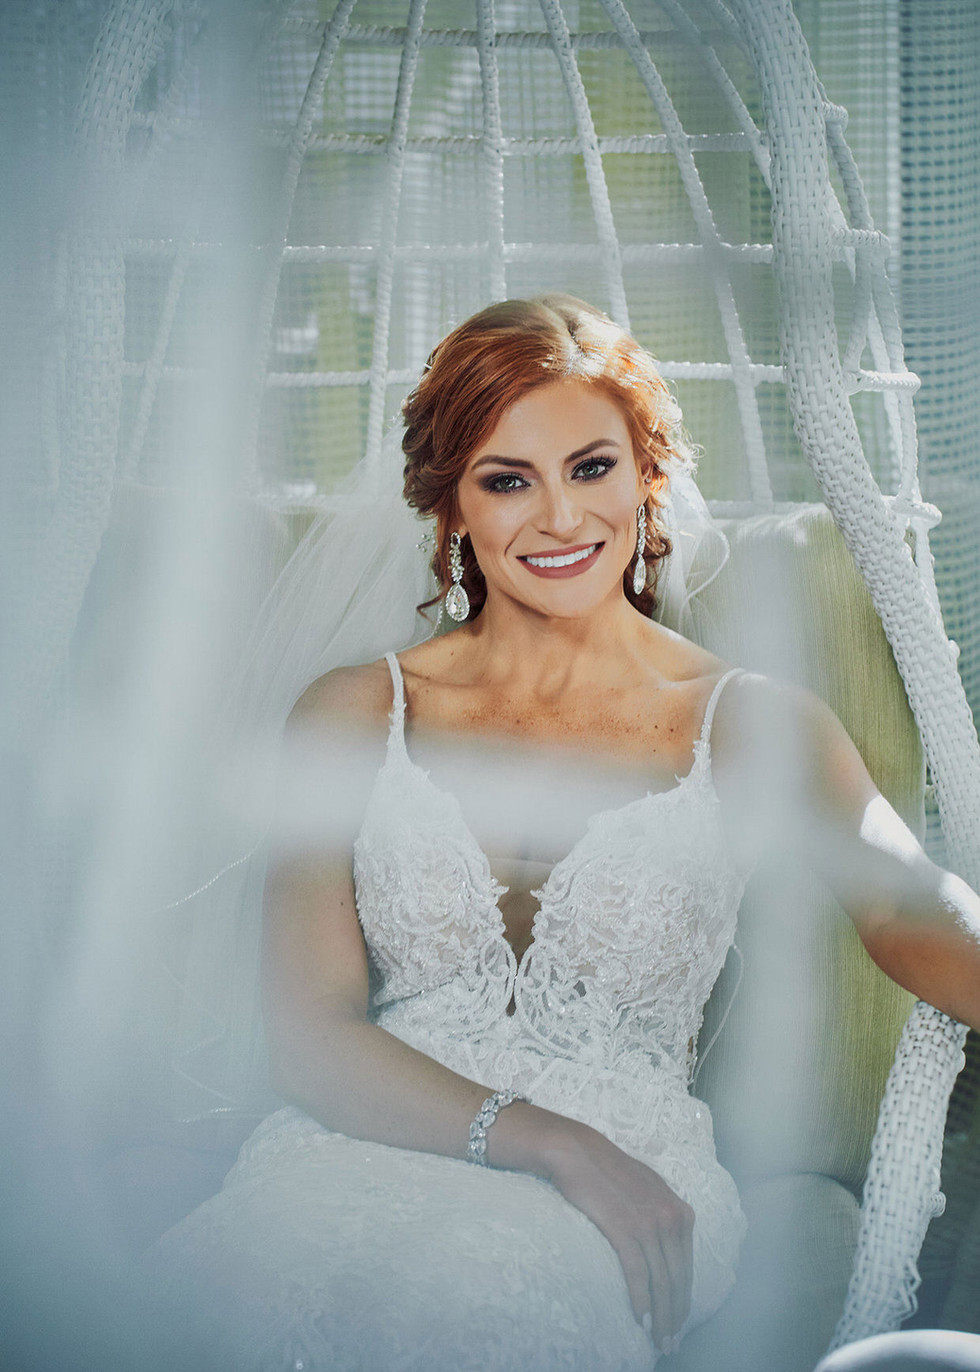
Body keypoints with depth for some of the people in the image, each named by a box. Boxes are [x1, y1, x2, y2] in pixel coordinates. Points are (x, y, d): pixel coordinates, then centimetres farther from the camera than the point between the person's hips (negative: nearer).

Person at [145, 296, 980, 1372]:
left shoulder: (755, 728, 9)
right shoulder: (352, 716, 10)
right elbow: (308, 1036, 0)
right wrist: (551, 1144, -16)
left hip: (632, 1188, -1)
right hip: (367, 1151, 1)